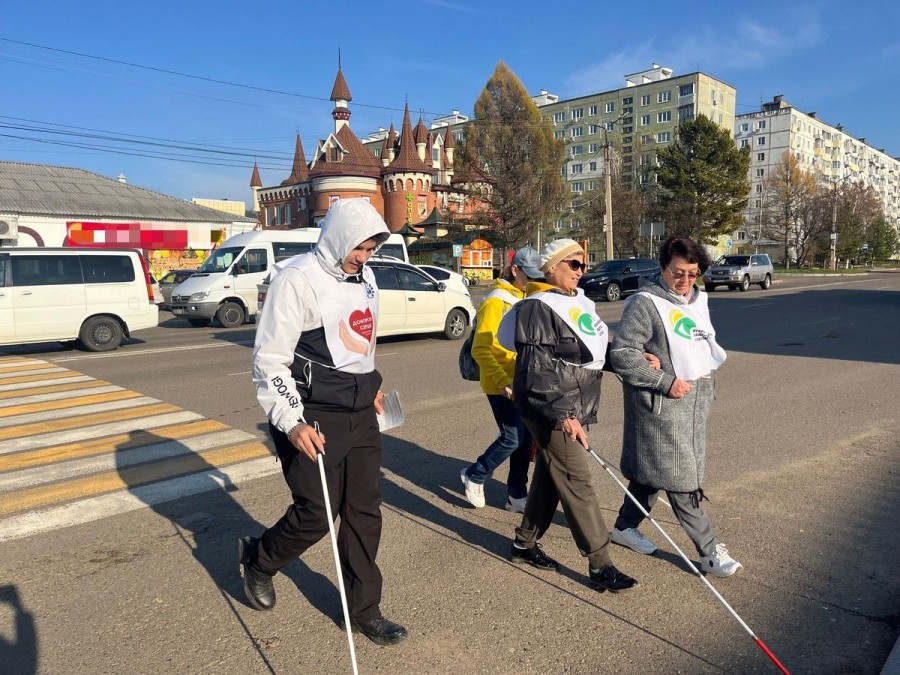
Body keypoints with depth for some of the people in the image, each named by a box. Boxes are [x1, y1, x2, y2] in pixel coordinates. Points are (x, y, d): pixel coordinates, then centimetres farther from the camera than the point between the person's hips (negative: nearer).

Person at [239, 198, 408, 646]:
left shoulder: (364, 277, 10)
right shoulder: (297, 278, -14)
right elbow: (269, 359, -15)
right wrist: (292, 422, -22)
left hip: (360, 413, 7)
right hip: (312, 418, -7)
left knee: (365, 512, 10)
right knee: (316, 515, 2)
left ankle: (364, 610, 26)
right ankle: (257, 560, 34)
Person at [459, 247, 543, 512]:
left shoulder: (526, 300, 10)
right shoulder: (495, 302, -15)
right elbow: (480, 349, -19)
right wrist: (502, 381, -25)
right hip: (501, 386, -8)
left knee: (525, 438, 10)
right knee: (512, 438, -6)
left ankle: (517, 495, 23)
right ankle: (474, 476, 18)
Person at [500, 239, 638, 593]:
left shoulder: (578, 303, 14)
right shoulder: (538, 308, -15)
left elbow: (596, 351, 20)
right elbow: (535, 370, -21)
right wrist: (561, 414, -25)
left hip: (573, 409, 9)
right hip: (552, 413, -9)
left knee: (549, 477, 17)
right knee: (577, 484, -4)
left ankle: (525, 544, 32)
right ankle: (599, 565, 5)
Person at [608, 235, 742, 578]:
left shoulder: (697, 300, 12)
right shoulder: (645, 303, -15)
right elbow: (621, 353, -20)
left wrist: (705, 379, 12)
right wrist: (666, 381, -20)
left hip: (695, 401, 8)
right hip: (661, 406, -8)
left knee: (653, 470, 16)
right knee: (681, 478, -2)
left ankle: (625, 526, 32)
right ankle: (710, 552, 8)